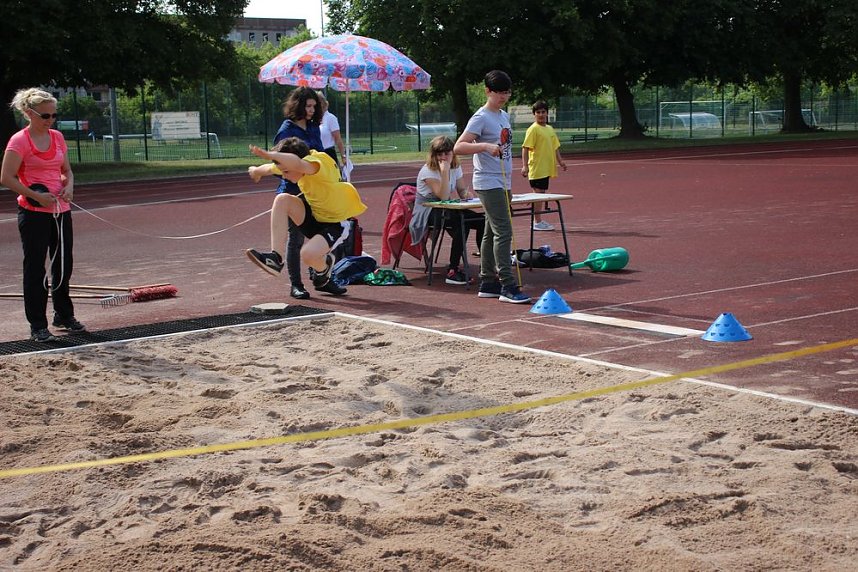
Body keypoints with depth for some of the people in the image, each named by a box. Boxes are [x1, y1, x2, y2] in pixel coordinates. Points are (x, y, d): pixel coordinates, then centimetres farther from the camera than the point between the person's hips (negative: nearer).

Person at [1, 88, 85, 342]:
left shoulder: (57, 137, 9)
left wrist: (69, 187, -4)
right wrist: (37, 196, -19)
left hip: (61, 210, 6)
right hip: (34, 213, -6)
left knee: (64, 264, 14)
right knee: (35, 269, 0)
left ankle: (64, 315, 30)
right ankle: (38, 326, 6)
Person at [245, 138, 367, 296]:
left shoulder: (319, 162, -32)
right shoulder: (291, 166, -7)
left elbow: (297, 163, -56)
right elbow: (271, 168, 16)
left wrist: (267, 154, -59)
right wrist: (256, 171, 33)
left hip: (336, 223, -8)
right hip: (313, 213, 8)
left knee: (308, 254, -30)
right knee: (282, 200, -17)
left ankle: (324, 268, 10)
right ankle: (275, 258, -19)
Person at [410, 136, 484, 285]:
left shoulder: (455, 167, 6)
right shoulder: (428, 171, -16)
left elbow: (462, 189, 12)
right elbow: (443, 196, -26)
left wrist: (466, 194, -12)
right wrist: (444, 171, -33)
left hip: (446, 211, 7)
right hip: (427, 213, -7)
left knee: (482, 220, -13)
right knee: (462, 222, -34)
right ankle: (452, 272, -33)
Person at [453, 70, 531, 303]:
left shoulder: (504, 116, 14)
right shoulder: (481, 118, -12)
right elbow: (458, 147, -20)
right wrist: (486, 146, -34)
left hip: (502, 183, 9)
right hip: (488, 183, -9)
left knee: (491, 233, 11)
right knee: (503, 232, -13)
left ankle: (488, 283, 16)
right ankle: (507, 286, -14)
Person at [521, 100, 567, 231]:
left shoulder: (550, 129, 14)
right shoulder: (533, 129, -10)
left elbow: (555, 147, 22)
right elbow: (525, 148, -15)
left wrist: (560, 161, 14)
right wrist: (524, 165, -22)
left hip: (547, 169, 8)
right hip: (537, 169, -8)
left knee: (541, 194, 12)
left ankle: (539, 220, 18)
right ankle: (537, 222, -1)